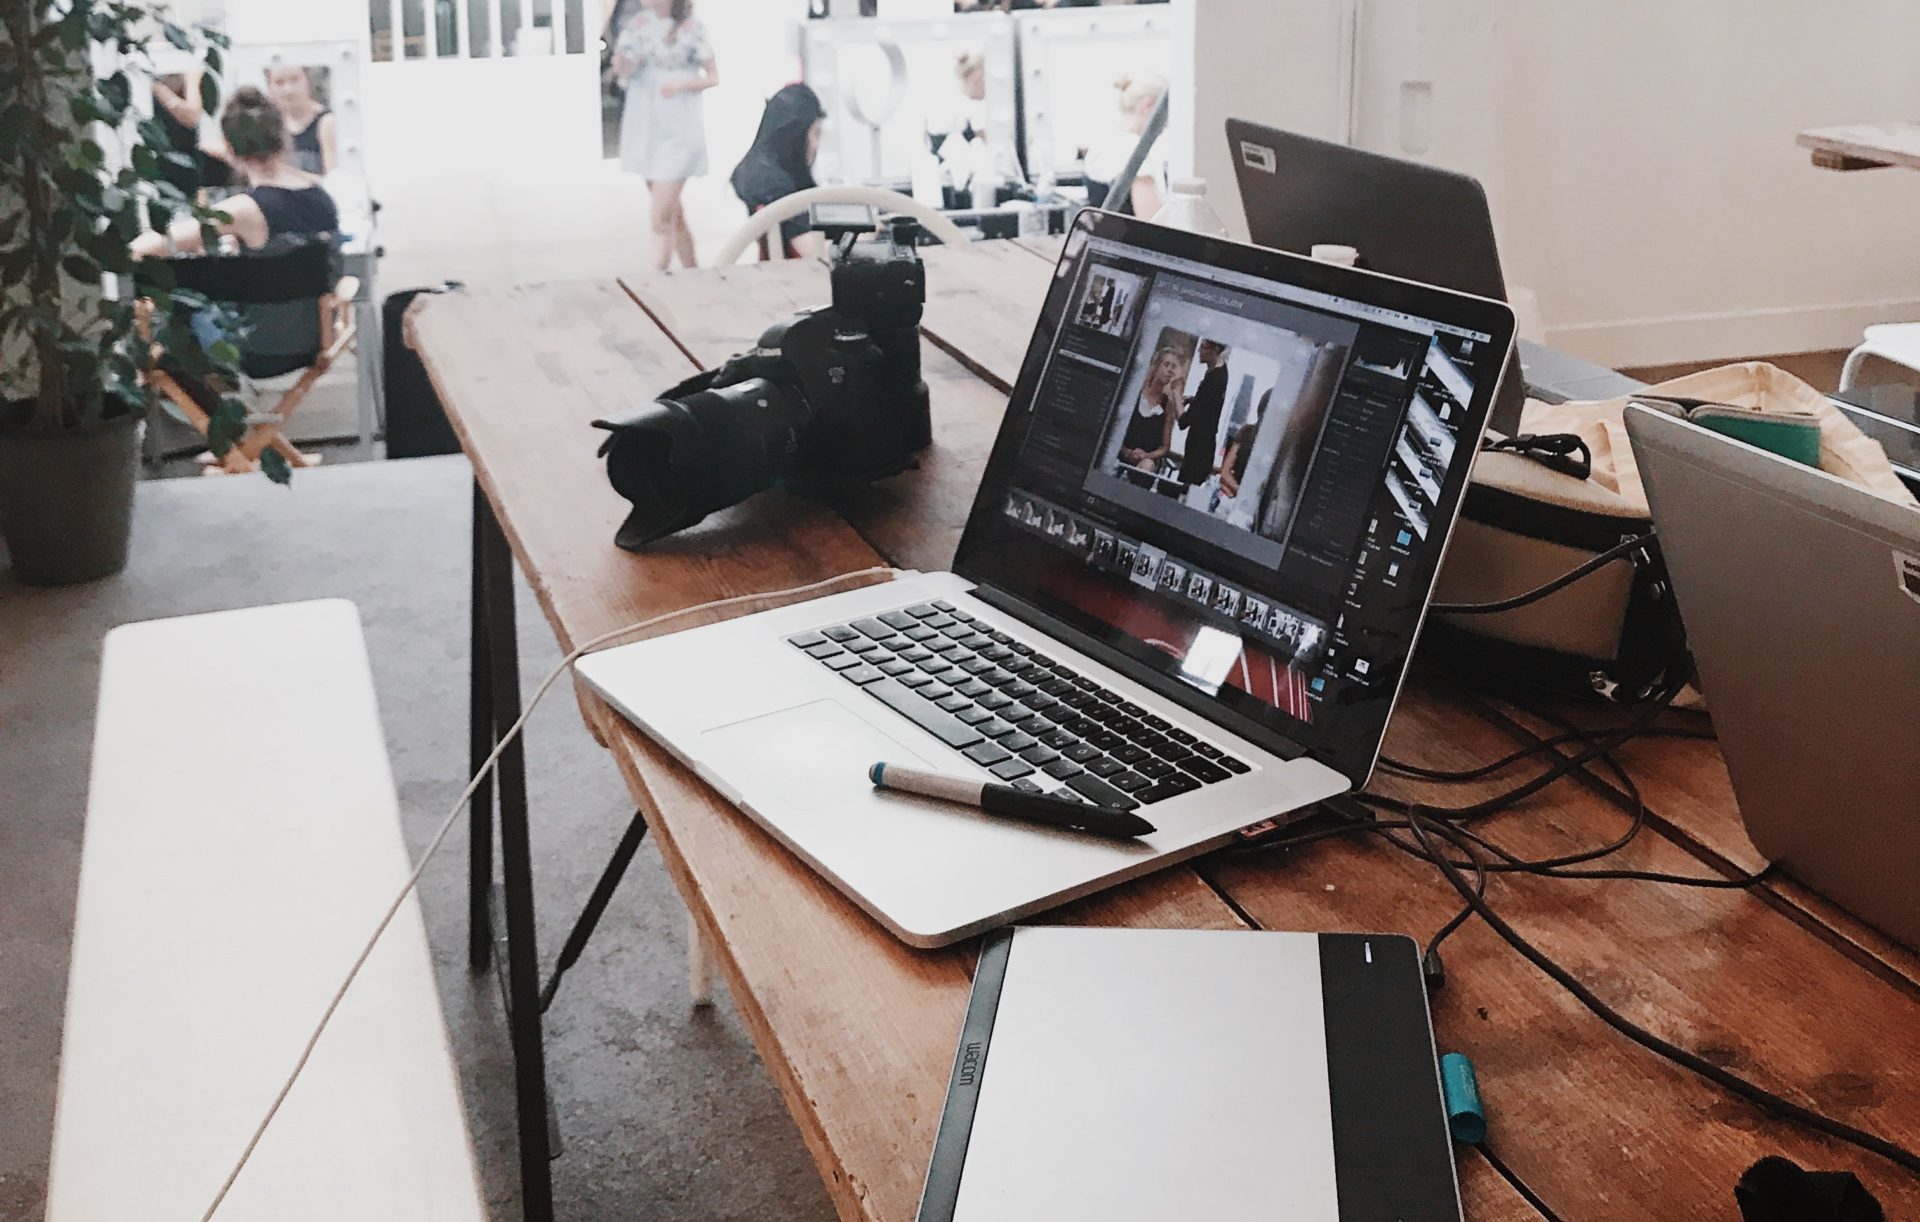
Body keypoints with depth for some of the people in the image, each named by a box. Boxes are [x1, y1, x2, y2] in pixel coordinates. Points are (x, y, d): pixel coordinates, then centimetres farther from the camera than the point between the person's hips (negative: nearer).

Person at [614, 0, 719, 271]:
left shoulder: (690, 27, -7)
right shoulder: (639, 22, 6)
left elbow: (713, 77, -2)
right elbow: (622, 70, 8)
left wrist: (682, 84, -20)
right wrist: (622, 64, -15)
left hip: (677, 129, -5)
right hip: (644, 125, 5)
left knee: (662, 219, -12)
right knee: (673, 213, 14)